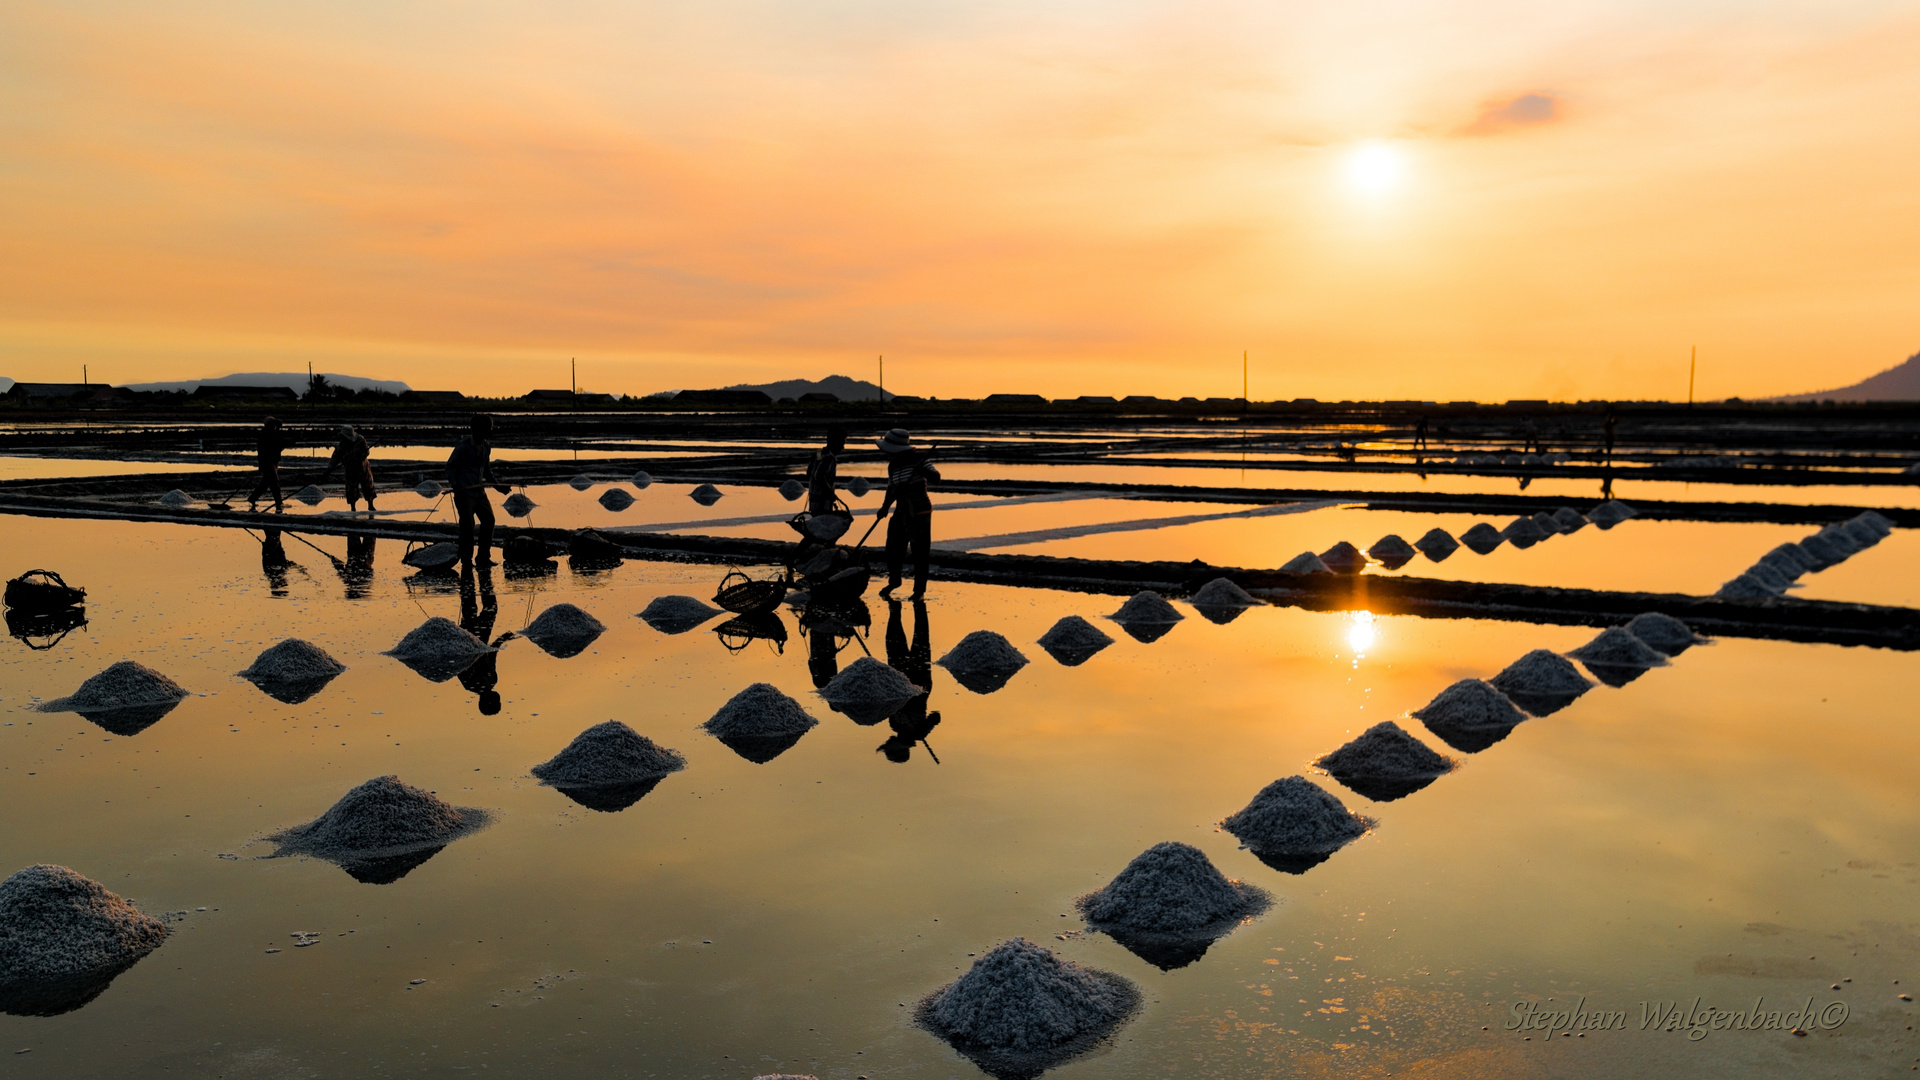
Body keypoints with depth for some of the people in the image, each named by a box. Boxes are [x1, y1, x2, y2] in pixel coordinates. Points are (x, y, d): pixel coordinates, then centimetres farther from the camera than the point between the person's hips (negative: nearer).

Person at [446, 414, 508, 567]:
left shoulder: (486, 447, 12)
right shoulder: (464, 445, -8)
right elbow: (450, 465, -6)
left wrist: (498, 486, 17)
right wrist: (454, 484, -19)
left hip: (479, 490, 7)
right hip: (465, 492, -7)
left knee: (488, 520, 2)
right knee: (467, 524, -8)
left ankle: (484, 557, 11)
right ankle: (466, 559, 4)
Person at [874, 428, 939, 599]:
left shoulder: (918, 459, -12)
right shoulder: (893, 466, 5)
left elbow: (936, 476, -18)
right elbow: (892, 489, 12)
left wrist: (923, 471, -36)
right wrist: (885, 507, -1)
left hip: (920, 513, -5)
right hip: (902, 513, 5)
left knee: (920, 553, 1)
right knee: (893, 549, 9)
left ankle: (919, 589, 15)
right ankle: (894, 581, 33)